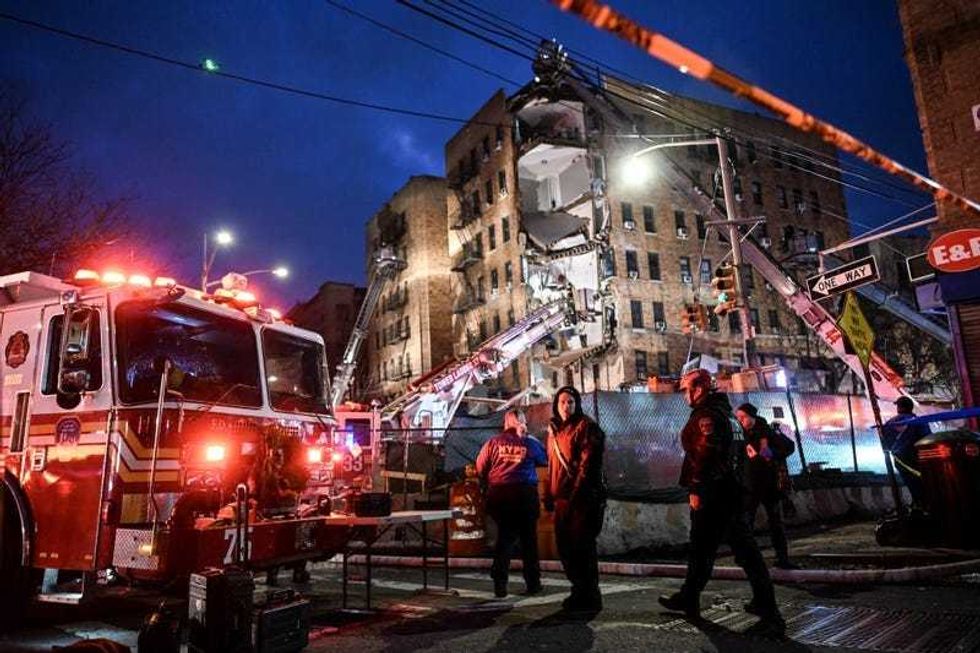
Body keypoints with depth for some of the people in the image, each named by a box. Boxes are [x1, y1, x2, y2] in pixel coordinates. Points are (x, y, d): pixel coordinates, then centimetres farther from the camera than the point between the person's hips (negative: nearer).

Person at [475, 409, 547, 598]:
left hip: (499, 494, 2)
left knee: (504, 537, 11)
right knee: (529, 539, 11)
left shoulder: (493, 443, 0)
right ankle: (533, 583, 17)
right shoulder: (531, 443, -3)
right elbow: (546, 460, 10)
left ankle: (500, 584, 7)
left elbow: (480, 470, 1)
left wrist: (488, 487, 17)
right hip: (526, 494, -1)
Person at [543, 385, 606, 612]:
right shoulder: (554, 430, 16)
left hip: (583, 497, -8)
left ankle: (590, 597, 8)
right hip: (562, 498, 8)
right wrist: (549, 496, 14)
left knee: (581, 546, -4)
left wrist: (576, 494, -20)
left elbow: (588, 463, -14)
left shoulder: (586, 427, -7)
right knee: (564, 546, 11)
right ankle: (580, 591, 26)